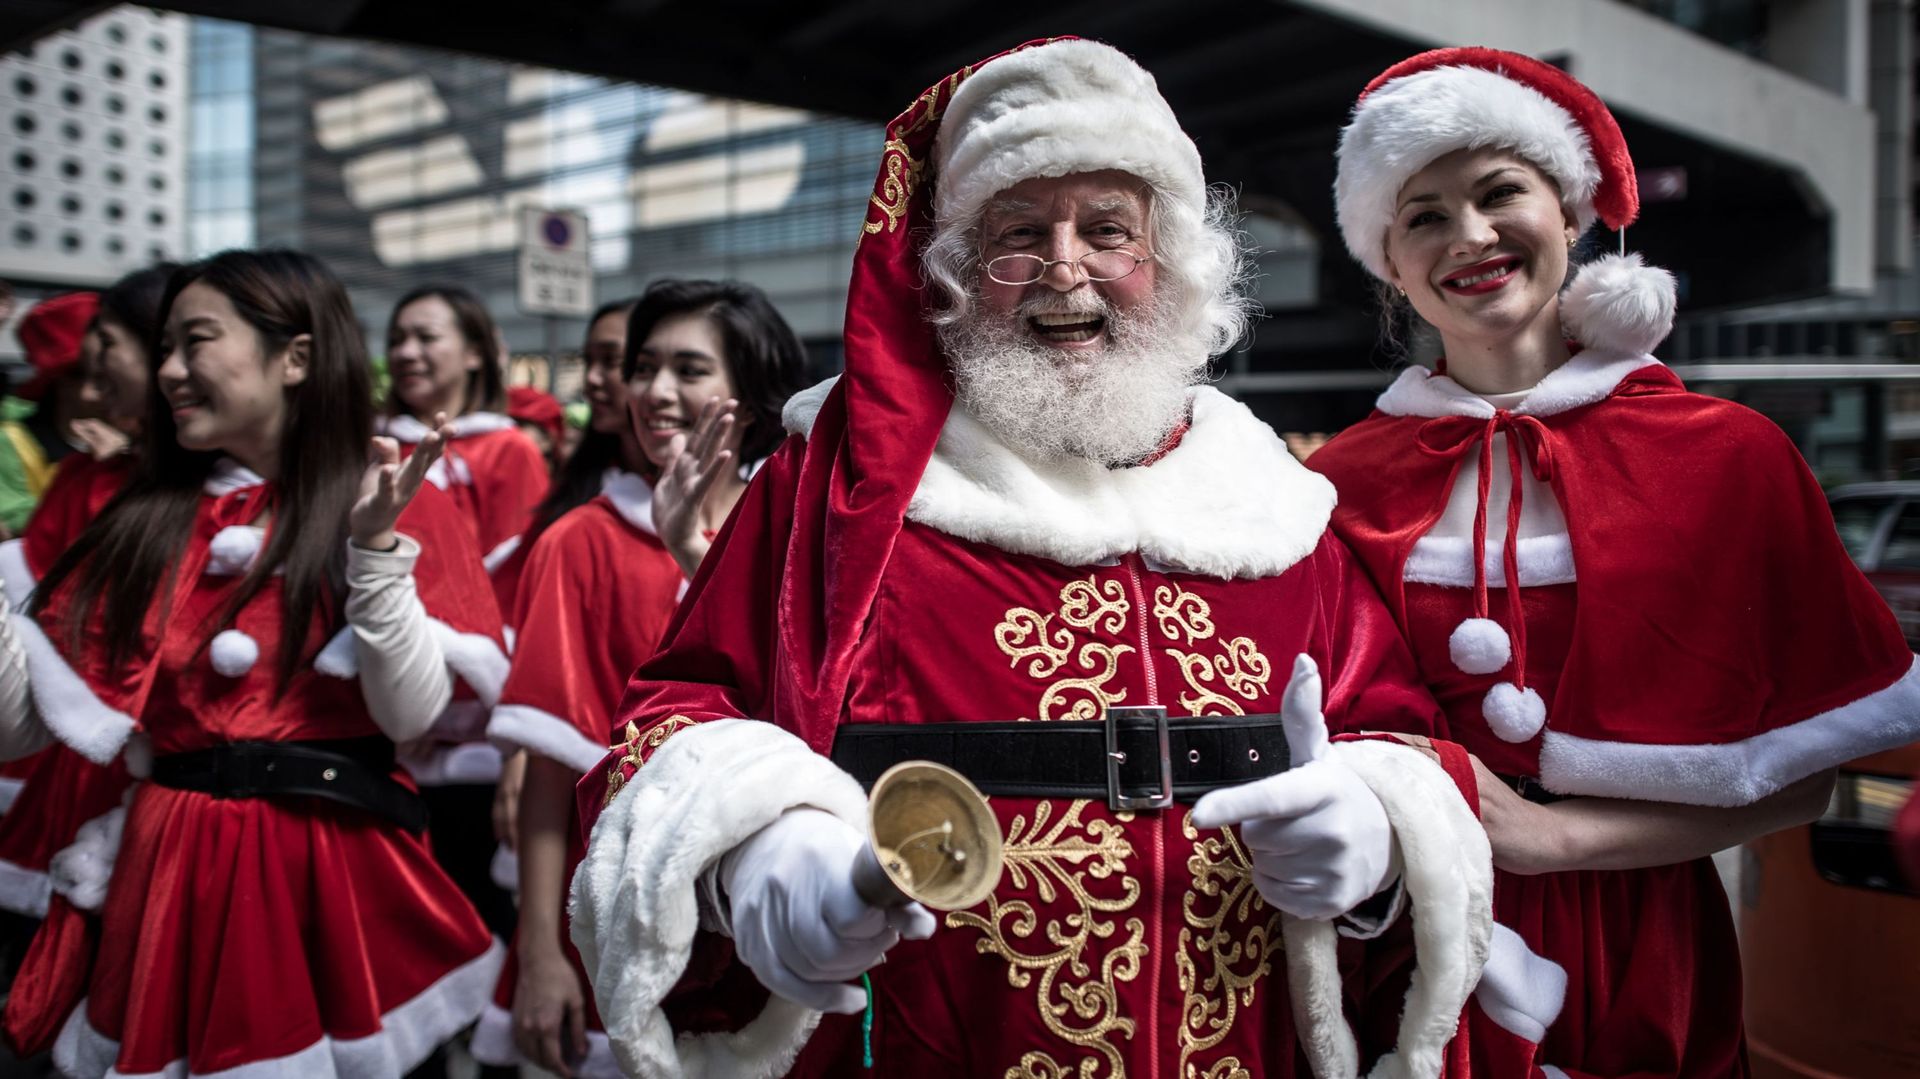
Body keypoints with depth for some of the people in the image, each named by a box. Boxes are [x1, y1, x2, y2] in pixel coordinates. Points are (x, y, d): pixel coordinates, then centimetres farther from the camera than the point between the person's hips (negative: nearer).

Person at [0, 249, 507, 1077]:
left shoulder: (392, 505, -1)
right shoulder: (147, 519, 9)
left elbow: (412, 713, -13)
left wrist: (374, 546, -19)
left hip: (334, 870, -3)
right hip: (171, 870, 3)